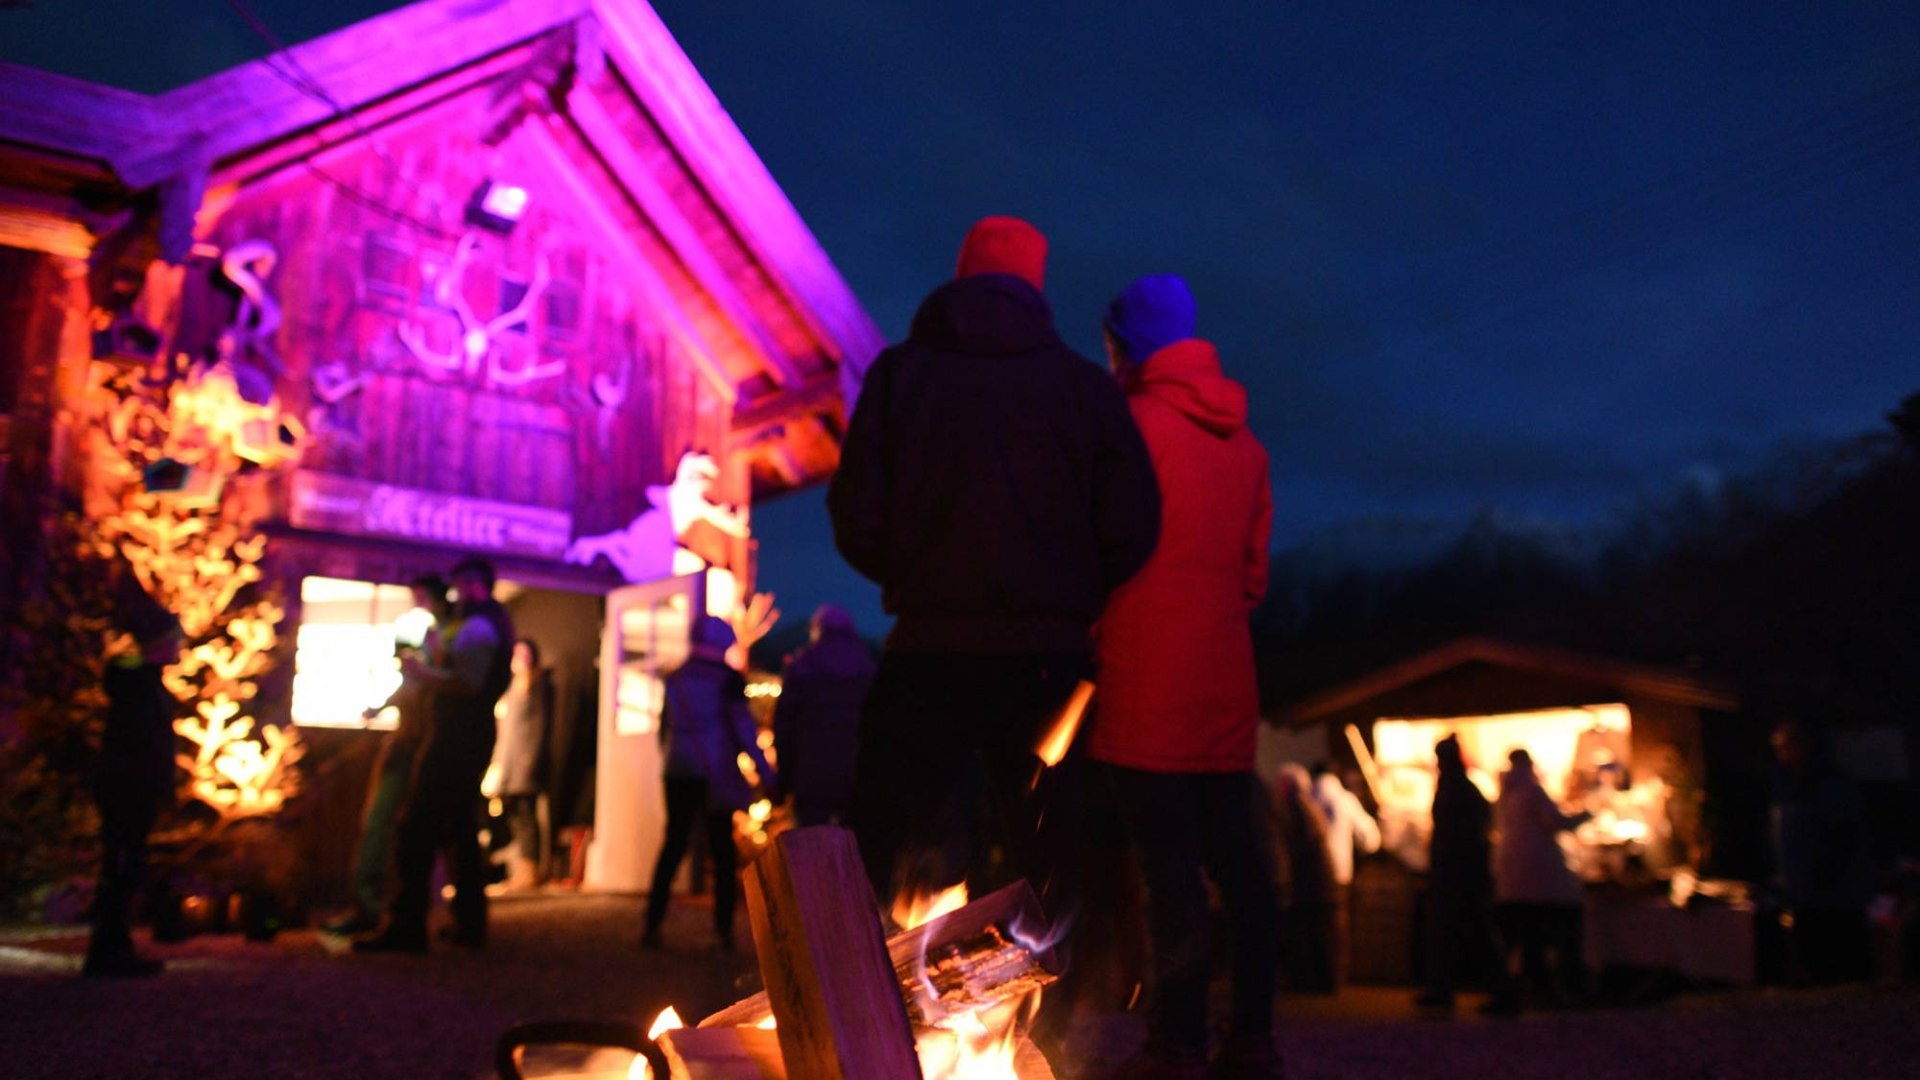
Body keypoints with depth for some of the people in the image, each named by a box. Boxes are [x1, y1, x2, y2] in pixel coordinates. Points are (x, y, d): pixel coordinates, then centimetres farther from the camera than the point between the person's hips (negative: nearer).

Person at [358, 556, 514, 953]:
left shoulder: (478, 626, -13)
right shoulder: (497, 619, 18)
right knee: (460, 830, 16)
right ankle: (470, 923, 20)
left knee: (418, 828, -10)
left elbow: (467, 683, -25)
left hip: (456, 737, -10)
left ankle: (406, 926, -12)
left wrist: (420, 672, -13)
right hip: (474, 735, 11)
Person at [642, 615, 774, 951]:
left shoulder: (675, 679, 9)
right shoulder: (727, 678, -6)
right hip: (715, 775, -4)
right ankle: (723, 930, 1)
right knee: (722, 852, 3)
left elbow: (664, 728, 15)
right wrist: (766, 772, -7)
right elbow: (742, 727, -10)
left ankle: (652, 925, 7)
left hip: (678, 775, 4)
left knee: (672, 847, 11)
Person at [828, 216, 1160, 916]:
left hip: (928, 651, -1)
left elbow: (856, 524, -2)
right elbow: (1132, 527, -1)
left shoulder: (899, 371, 3)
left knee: (880, 865, 4)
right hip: (1047, 658, 1)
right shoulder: (1084, 384, 3)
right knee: (1043, 863, 12)